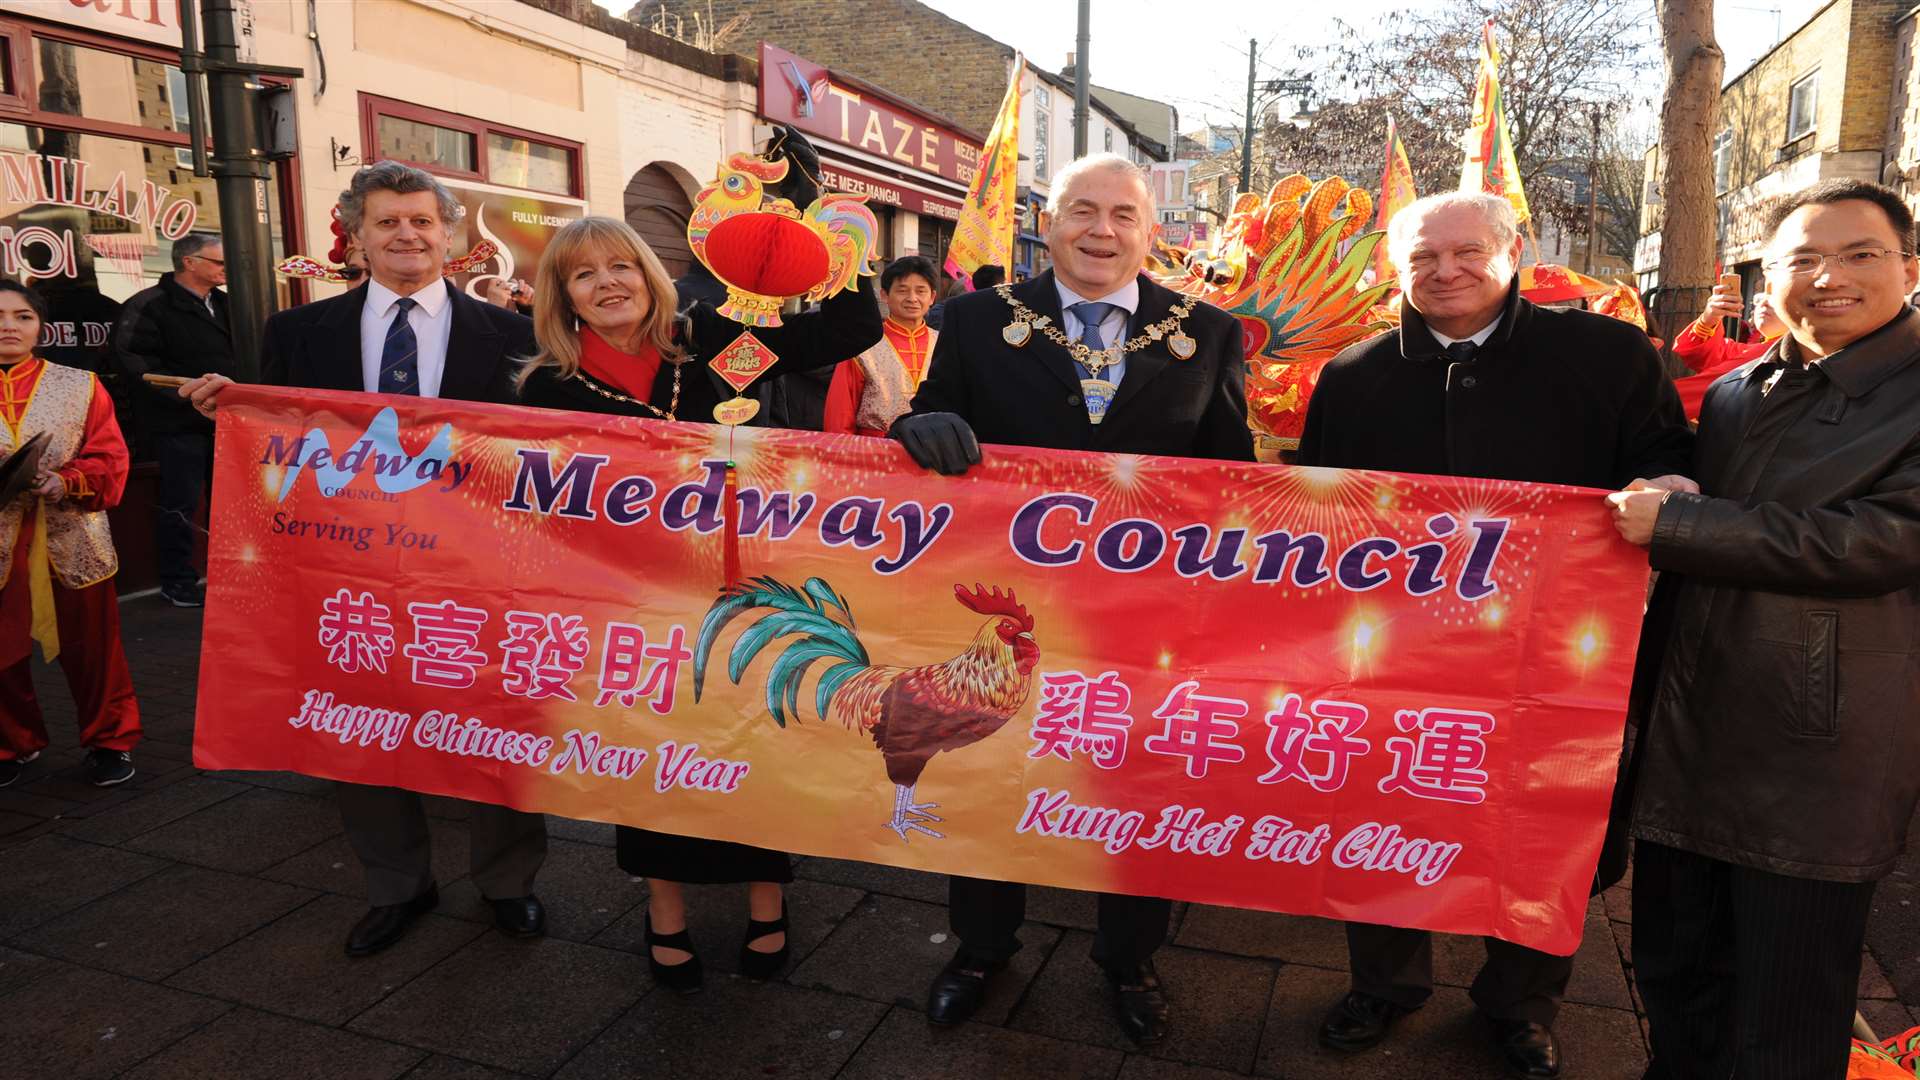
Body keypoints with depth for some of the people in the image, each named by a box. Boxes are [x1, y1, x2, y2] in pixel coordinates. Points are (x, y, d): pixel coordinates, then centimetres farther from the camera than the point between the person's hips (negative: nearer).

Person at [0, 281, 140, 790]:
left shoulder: (80, 386, 2)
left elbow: (109, 460, -3)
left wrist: (66, 483, -21)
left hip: (71, 543, -1)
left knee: (90, 648, 7)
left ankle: (110, 740, 23)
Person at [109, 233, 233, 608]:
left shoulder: (223, 304, 13)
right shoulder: (148, 306, -10)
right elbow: (137, 364, -18)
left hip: (225, 421, 7)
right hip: (179, 425, -7)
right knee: (180, 505, -1)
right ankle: (178, 584, 10)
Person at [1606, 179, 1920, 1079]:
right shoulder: (1734, 397, 11)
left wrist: (1670, 522, -20)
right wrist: (1650, 694, 21)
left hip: (1818, 763, -5)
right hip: (1690, 738, 6)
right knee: (1673, 976, 19)